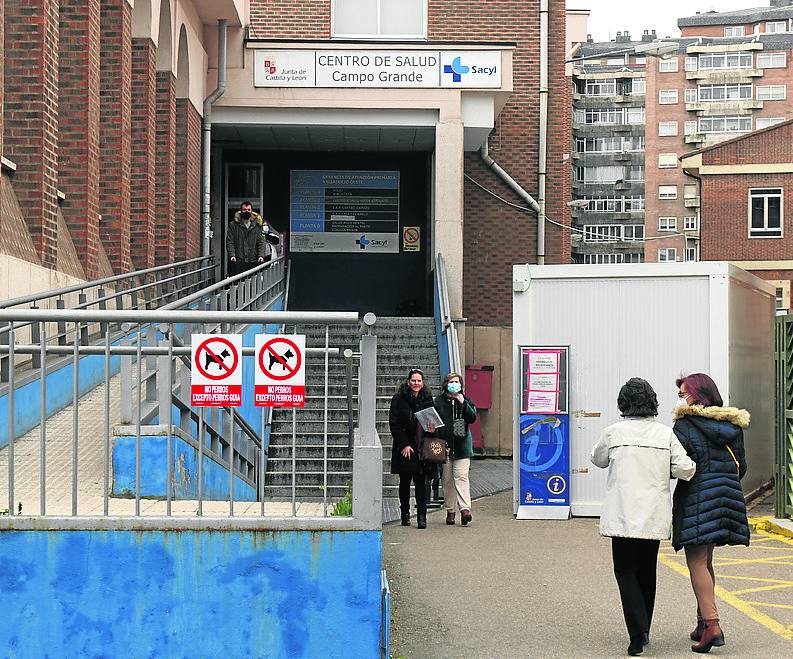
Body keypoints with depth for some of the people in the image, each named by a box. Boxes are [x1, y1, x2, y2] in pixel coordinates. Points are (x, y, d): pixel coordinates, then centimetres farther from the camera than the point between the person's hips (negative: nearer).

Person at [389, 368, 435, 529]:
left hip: (422, 447, 1)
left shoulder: (428, 399, 8)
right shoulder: (399, 399, -1)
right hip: (404, 447, -1)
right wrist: (404, 445, -11)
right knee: (405, 481, 8)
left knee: (421, 481, -6)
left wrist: (432, 428, -7)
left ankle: (421, 516, -6)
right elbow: (394, 424, -5)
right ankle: (405, 514, 20)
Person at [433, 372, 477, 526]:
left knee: (461, 476, -12)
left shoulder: (466, 400, 8)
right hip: (444, 443, 1)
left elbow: (473, 418, -4)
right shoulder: (438, 401, 8)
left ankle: (465, 509, -21)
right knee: (447, 478, 4)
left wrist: (463, 403, -14)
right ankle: (450, 511, 11)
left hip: (462, 444, -1)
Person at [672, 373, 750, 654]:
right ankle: (703, 621, 23)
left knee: (697, 562, -6)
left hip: (696, 498, -7)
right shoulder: (733, 425, 10)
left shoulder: (686, 425, -9)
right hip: (728, 496, 7)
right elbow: (741, 467, 15)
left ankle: (712, 625, -17)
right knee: (705, 561, 18)